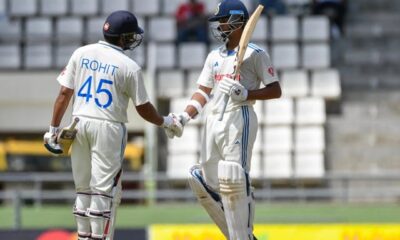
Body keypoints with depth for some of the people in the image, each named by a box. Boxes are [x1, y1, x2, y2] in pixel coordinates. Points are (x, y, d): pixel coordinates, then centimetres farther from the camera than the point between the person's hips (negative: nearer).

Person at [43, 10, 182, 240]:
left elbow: (64, 94, 3)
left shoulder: (81, 53, 4)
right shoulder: (129, 67, -7)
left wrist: (54, 128, 7)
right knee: (104, 188, -2)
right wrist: (166, 122, 16)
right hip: (108, 128, -5)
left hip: (79, 125, 5)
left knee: (84, 187, 13)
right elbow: (144, 109, -1)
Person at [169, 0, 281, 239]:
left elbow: (275, 91, -3)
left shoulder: (255, 54, -2)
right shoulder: (215, 56, 19)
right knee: (205, 183, 6)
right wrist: (185, 116, 3)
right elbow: (204, 92, 18)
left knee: (234, 183, -14)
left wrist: (246, 94, -17)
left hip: (239, 118, -8)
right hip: (213, 120, 8)